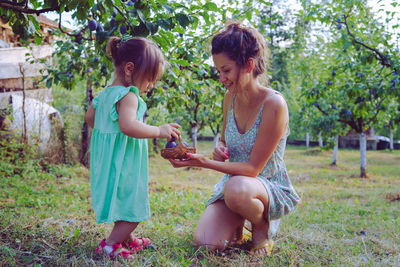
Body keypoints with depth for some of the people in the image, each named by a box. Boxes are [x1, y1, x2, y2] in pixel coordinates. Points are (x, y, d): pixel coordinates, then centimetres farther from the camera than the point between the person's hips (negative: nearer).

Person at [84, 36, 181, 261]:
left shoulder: (105, 94, 9)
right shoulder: (128, 96, -21)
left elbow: (89, 118, 22)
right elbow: (128, 125, -37)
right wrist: (159, 131, -32)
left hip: (108, 162, 10)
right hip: (123, 164, -10)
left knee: (124, 203, 24)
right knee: (134, 207, 2)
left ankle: (128, 240, 38)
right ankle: (110, 245, 6)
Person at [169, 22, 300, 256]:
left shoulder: (273, 104, -23)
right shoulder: (230, 98, -2)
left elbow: (252, 168, -22)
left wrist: (205, 163, -31)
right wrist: (220, 149, -10)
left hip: (270, 186, -5)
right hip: (235, 181, 5)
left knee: (236, 188, -40)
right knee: (205, 243, -16)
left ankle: (262, 228, -6)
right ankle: (236, 226, 18)